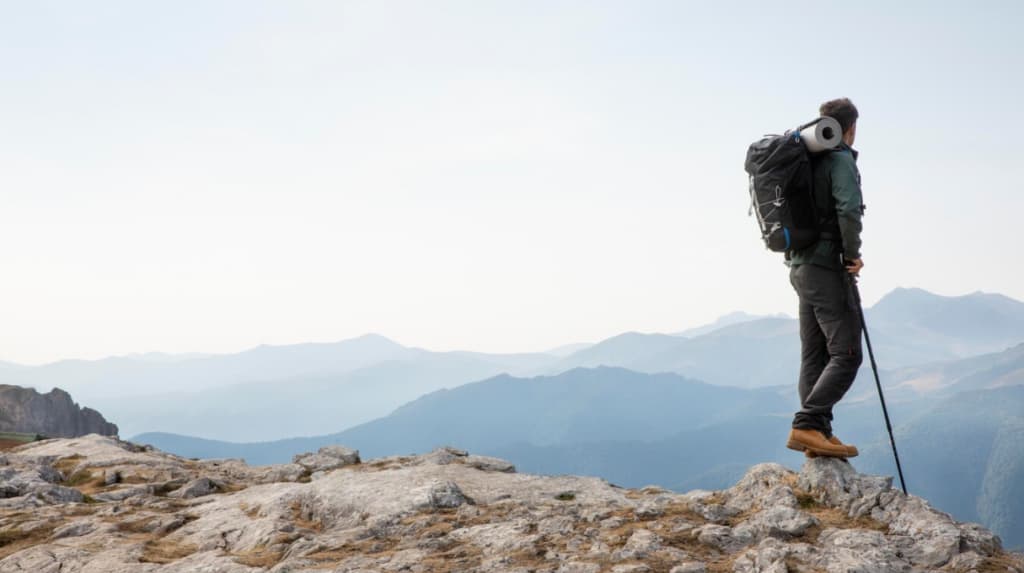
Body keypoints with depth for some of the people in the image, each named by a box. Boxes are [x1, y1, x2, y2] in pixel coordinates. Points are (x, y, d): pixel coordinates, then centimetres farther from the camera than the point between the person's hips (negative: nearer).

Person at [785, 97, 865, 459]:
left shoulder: (807, 161, 15)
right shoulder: (841, 160, -10)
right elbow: (849, 210, -23)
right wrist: (852, 253, -12)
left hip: (800, 266, 9)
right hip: (827, 267, -9)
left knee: (814, 356, 8)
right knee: (846, 354, -9)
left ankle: (817, 435, 9)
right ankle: (807, 425, -17)